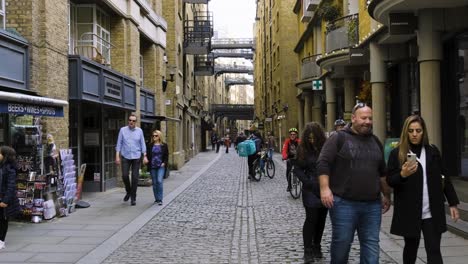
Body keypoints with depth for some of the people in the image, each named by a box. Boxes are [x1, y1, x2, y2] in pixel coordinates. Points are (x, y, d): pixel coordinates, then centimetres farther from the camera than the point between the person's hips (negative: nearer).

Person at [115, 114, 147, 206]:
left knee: (135, 177, -1)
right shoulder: (122, 130, 1)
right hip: (125, 157, 0)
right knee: (124, 176, -6)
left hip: (136, 157, 0)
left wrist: (145, 156, -4)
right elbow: (119, 143, 2)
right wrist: (117, 156, -4)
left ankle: (133, 197, 8)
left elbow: (142, 144, 4)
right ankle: (128, 192, 21)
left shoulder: (139, 131, 2)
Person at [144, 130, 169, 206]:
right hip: (152, 167, 3)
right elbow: (147, 155, 9)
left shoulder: (164, 145, 3)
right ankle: (156, 199, 19)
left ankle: (160, 199, -12)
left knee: (159, 181, -16)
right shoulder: (150, 145, 6)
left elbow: (166, 155, 6)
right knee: (154, 183, 7)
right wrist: (147, 163, -5)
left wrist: (164, 163, -7)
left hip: (161, 166, -2)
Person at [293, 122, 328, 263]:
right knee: (311, 218, -5)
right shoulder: (303, 149, -1)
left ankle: (317, 247, 23)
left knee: (321, 219, 9)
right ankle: (308, 251, 0)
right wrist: (308, 182, -9)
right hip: (311, 189, -1)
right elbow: (297, 169, 3)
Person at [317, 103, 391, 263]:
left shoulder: (375, 141, 15)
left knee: (371, 244, 5)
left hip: (372, 205, 5)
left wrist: (387, 195, 21)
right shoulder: (339, 138, -3)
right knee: (341, 243, 4)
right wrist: (325, 188, -20)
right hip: (344, 203, -5)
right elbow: (323, 164, -10)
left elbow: (383, 172, 22)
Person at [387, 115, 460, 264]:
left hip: (432, 212, 1)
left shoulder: (433, 151, 6)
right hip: (408, 212, -1)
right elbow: (390, 181, -4)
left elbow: (443, 178, 11)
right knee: (411, 247, 11)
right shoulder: (397, 154, -2)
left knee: (434, 250, -2)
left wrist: (452, 203, 9)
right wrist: (403, 174, -24)